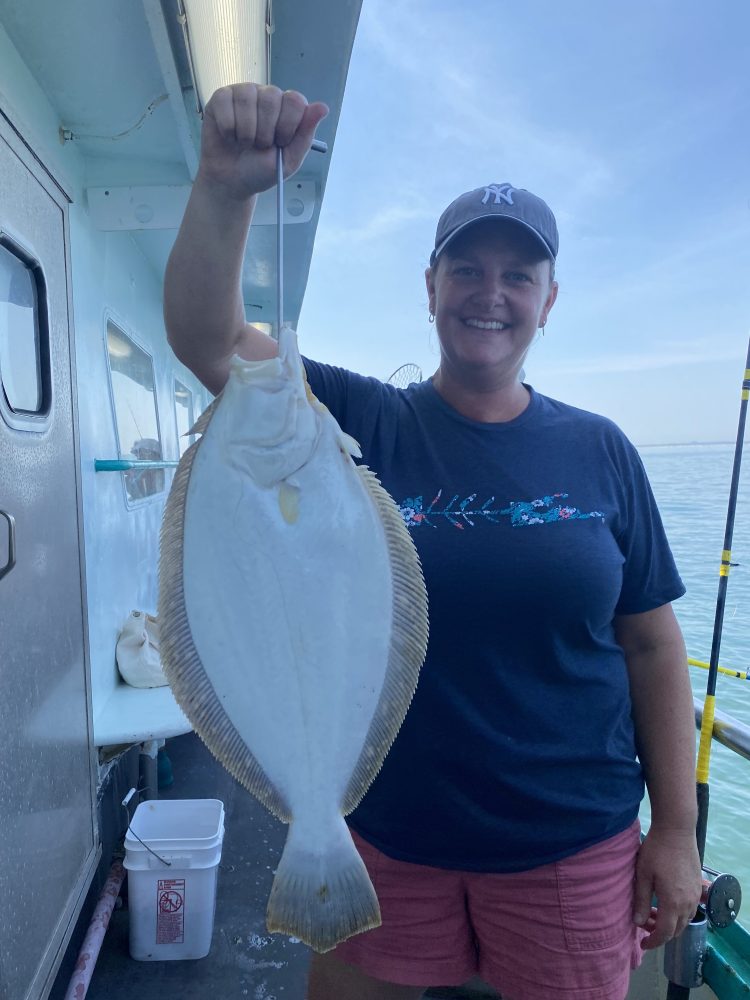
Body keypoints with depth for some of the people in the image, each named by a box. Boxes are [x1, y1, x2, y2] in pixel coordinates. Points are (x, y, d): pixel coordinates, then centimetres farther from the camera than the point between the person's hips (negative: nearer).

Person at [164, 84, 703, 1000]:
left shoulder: (599, 452, -5)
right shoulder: (363, 426, -8)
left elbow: (652, 646, -2)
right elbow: (206, 339, -17)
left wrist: (677, 830, -1)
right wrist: (226, 187, -32)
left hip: (574, 844, 1)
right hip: (386, 836, 0)